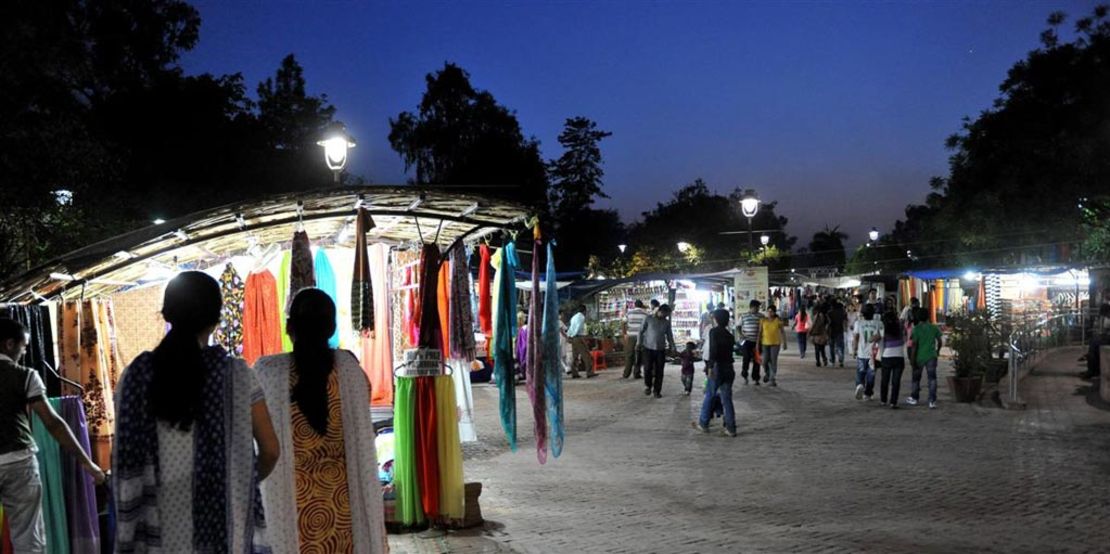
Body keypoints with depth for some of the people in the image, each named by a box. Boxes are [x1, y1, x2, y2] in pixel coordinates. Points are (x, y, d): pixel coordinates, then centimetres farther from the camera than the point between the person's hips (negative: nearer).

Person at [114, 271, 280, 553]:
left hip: (159, 524, 2)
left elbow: (124, 454, 2)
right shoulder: (234, 372, -7)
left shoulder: (137, 374, -1)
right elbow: (270, 449, -4)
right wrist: (249, 482, 16)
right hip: (220, 519, -2)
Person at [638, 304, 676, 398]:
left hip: (661, 349, 2)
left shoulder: (666, 322, 7)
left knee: (659, 371, 1)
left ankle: (657, 390, 12)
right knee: (648, 368, -1)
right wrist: (639, 342, -3)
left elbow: (669, 335, 14)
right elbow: (641, 331, 3)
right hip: (648, 348, -2)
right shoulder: (649, 319, -2)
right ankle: (648, 386, 23)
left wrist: (673, 347, 9)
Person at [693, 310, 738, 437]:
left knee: (709, 396, 7)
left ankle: (703, 424, 16)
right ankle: (731, 428, 6)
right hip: (729, 369, 5)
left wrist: (710, 366, -20)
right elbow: (729, 351, 16)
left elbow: (714, 349, -19)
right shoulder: (729, 335, 13)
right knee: (727, 399, 8)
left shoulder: (714, 331, -6)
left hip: (718, 368, -5)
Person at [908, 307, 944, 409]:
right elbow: (940, 341, 6)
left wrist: (913, 360, -9)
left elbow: (914, 345, -11)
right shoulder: (934, 328, 2)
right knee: (932, 378, 0)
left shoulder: (916, 329, -8)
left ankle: (914, 398, 28)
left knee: (916, 378, 15)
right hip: (931, 356, 2)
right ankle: (932, 401, -8)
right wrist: (937, 351, 26)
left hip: (919, 357, -2)